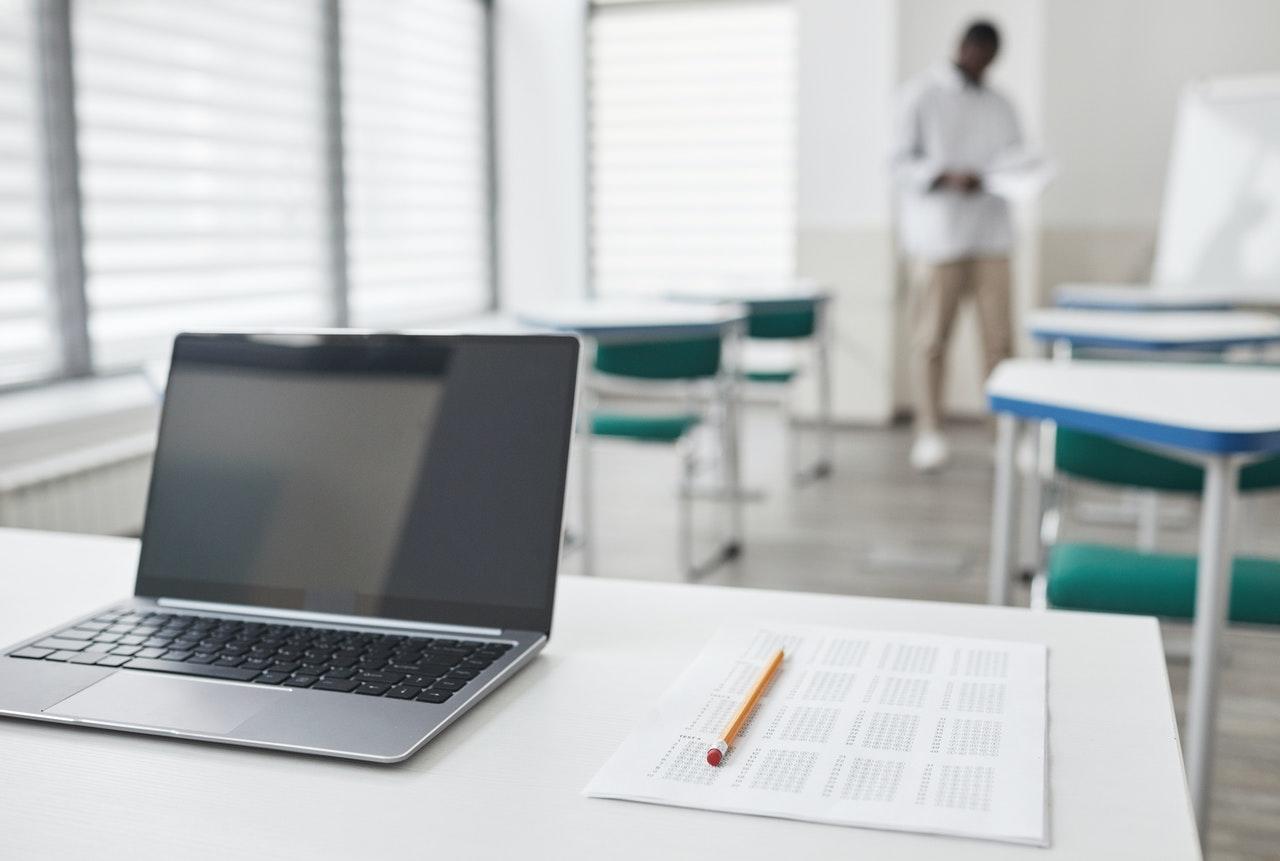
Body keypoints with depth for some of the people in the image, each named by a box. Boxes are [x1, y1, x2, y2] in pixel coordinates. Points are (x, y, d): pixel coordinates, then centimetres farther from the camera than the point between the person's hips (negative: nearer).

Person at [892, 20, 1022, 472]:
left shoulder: (1000, 105, 19)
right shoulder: (923, 94, 4)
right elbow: (902, 161, -2)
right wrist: (948, 177, -17)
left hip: (990, 233, 4)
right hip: (938, 232, -4)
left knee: (999, 337, -2)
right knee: (932, 337, -3)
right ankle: (929, 434, 4)